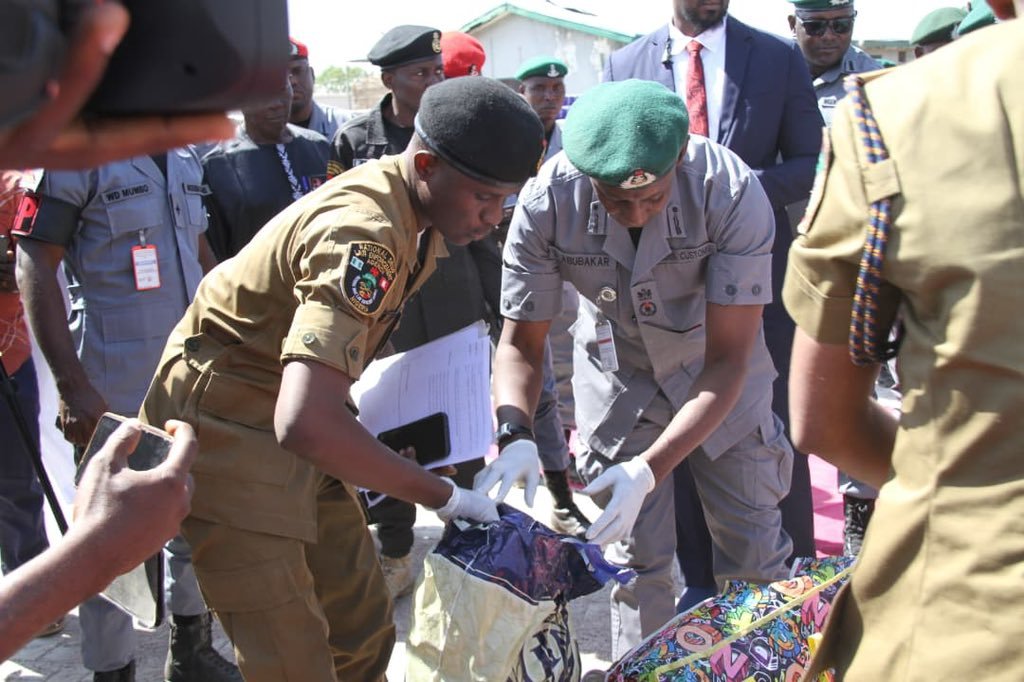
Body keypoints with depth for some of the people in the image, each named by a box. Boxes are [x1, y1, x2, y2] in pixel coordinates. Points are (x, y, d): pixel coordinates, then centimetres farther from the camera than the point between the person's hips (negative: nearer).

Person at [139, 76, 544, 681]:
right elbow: (305, 423, -41)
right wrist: (443, 496, -30)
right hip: (227, 423, -9)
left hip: (289, 420, 9)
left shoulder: (417, 215, 1)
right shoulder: (362, 235, -30)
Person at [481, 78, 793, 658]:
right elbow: (522, 343, -16)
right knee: (636, 555, 6)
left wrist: (649, 470, -38)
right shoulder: (547, 202, -27)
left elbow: (728, 358, -28)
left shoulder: (732, 191, -32)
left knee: (754, 552, 6)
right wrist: (514, 435, -35)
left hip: (719, 370, 0)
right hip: (618, 368, 1)